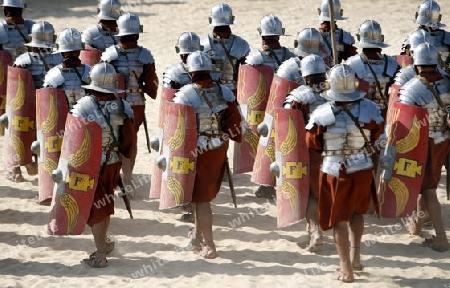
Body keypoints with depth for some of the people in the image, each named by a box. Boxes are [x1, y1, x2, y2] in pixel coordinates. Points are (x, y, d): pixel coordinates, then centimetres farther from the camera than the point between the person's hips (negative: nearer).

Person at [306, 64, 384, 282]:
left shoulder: (321, 114, -17)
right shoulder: (369, 109, -13)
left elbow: (312, 144, -4)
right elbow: (376, 136, 3)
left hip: (334, 171, -2)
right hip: (363, 168, 2)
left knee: (339, 219, 10)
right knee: (356, 211, 27)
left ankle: (346, 270, 14)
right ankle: (355, 254, 21)